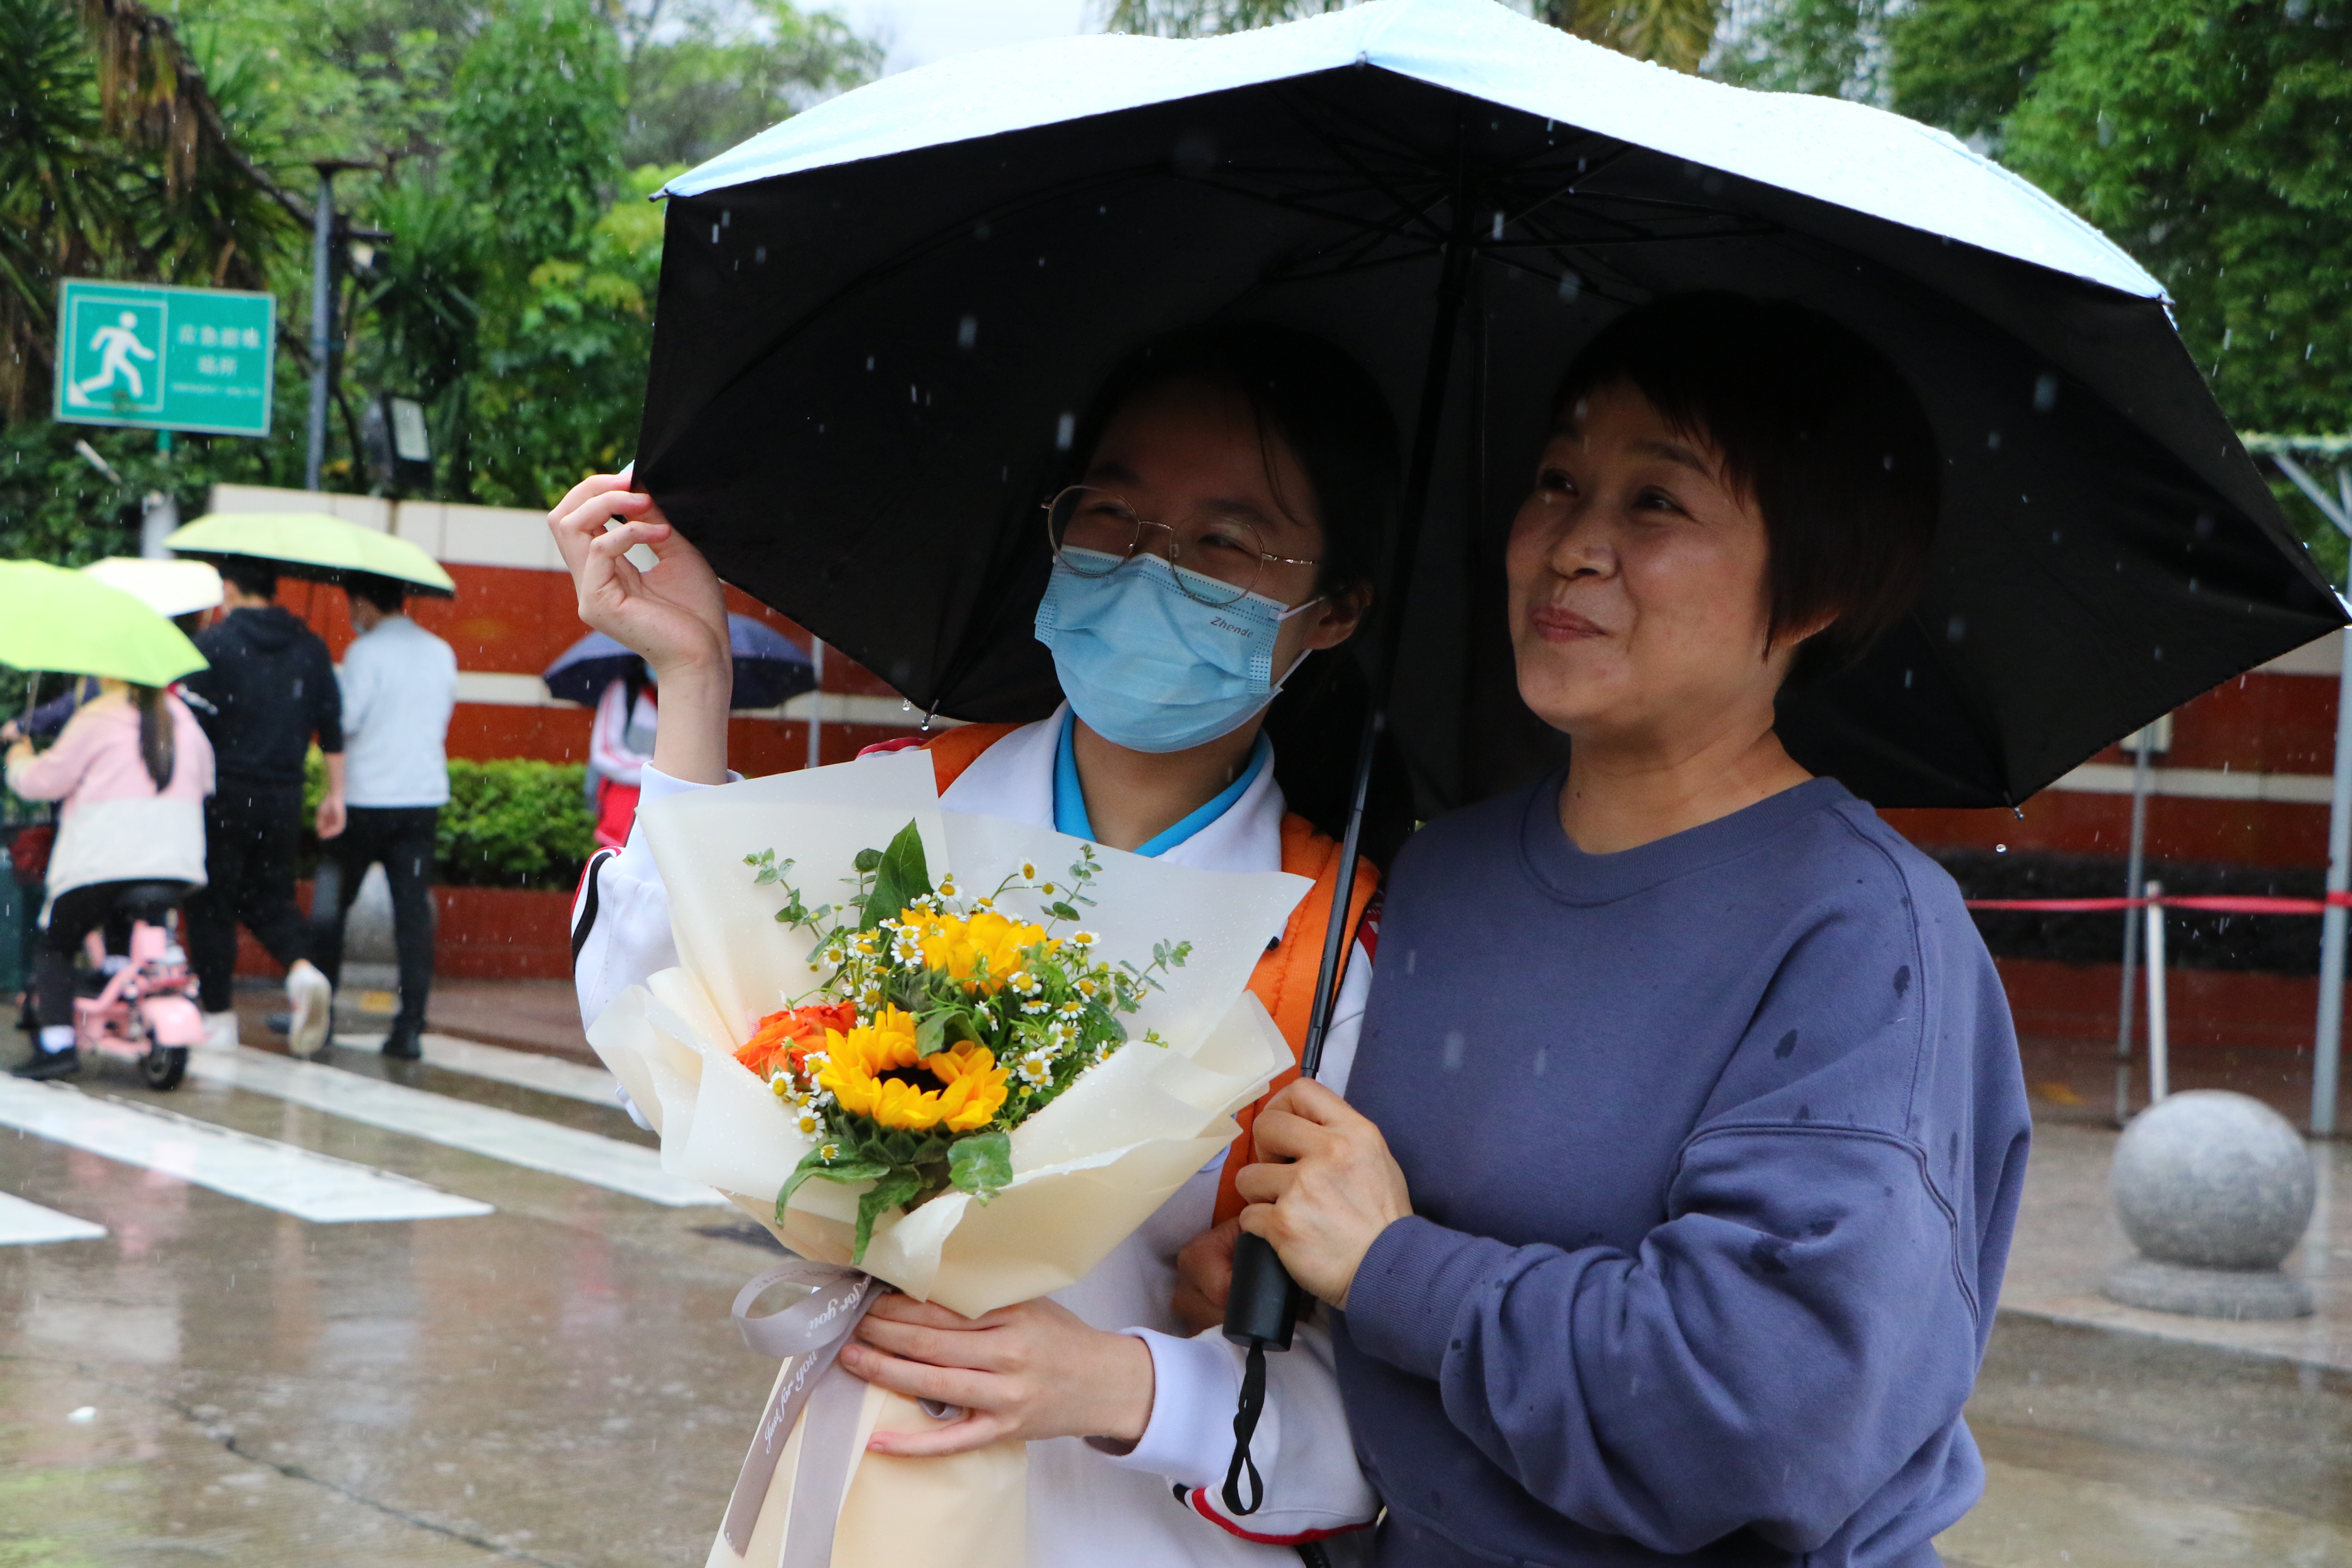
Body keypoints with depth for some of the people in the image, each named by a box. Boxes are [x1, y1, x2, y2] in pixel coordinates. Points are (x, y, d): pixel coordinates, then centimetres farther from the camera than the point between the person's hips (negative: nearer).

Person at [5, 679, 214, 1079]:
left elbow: (48, 779, -2)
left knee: (55, 944, 10)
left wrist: (19, 763, 20)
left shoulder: (97, 717, -4)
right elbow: (205, 779, 24)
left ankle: (58, 1043, -6)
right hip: (178, 863, 5)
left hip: (106, 862, -5)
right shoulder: (181, 716, 12)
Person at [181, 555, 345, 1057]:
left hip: (224, 794, -4)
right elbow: (332, 725, 6)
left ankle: (219, 1016, 9)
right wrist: (335, 793, 13)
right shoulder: (309, 648, 6)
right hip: (283, 798, 4)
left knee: (213, 904, 7)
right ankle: (303, 969, -11)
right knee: (269, 894, 16)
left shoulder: (214, 644, -8)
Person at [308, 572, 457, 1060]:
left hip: (365, 799, -5)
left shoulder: (367, 652, -11)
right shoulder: (441, 653, 8)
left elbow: (343, 720, -13)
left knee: (330, 906, 11)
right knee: (414, 911, 2)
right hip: (425, 798, 5)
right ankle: (411, 1028, -3)